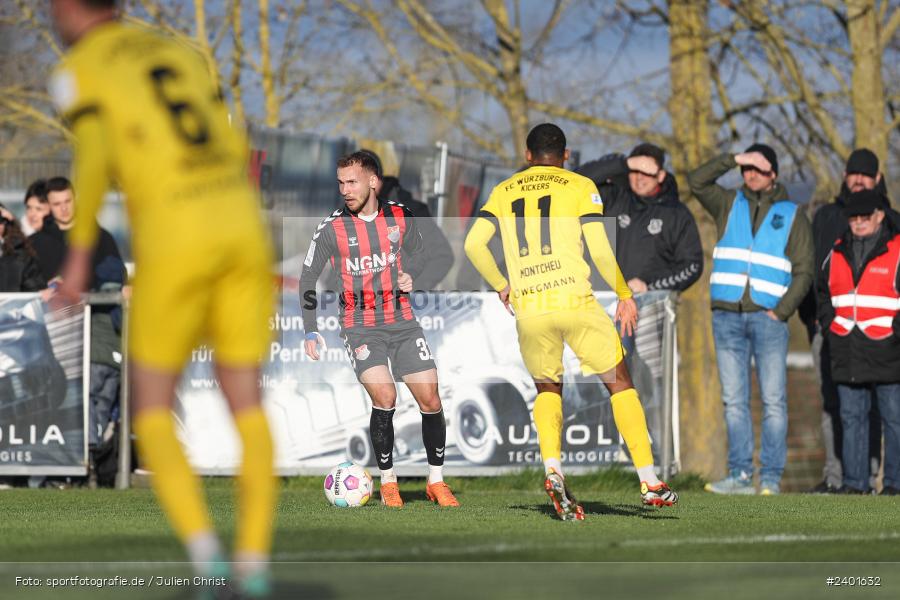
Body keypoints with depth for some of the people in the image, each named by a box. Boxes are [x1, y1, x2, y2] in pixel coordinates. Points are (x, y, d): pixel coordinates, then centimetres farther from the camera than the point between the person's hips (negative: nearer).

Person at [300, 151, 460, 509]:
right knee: (384, 398, -21)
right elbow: (308, 276, 1)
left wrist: (410, 275, -1)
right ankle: (388, 482, -5)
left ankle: (436, 482, 14)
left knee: (431, 401, -2)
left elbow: (416, 249, 20)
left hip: (402, 322, 3)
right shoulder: (332, 227, -8)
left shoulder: (401, 218, -1)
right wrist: (311, 330, -4)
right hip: (360, 327, -3)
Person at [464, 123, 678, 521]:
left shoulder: (504, 192, 14)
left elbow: (474, 243, 3)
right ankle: (649, 481, 7)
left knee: (547, 390, 22)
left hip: (528, 308, 2)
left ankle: (552, 469, -4)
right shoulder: (580, 187, 5)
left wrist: (501, 286, 18)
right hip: (574, 300, -2)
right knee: (619, 382, 11)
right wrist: (624, 295, 7)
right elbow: (599, 250, -5)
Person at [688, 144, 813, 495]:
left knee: (773, 400, -6)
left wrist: (781, 311, -6)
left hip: (768, 317, -2)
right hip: (727, 317, 2)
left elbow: (803, 271, 5)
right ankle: (740, 475, 2)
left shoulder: (791, 215, 9)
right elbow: (697, 181, 2)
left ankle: (771, 477, -5)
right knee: (734, 400, 1)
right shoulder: (729, 205, 16)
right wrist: (733, 160, -4)